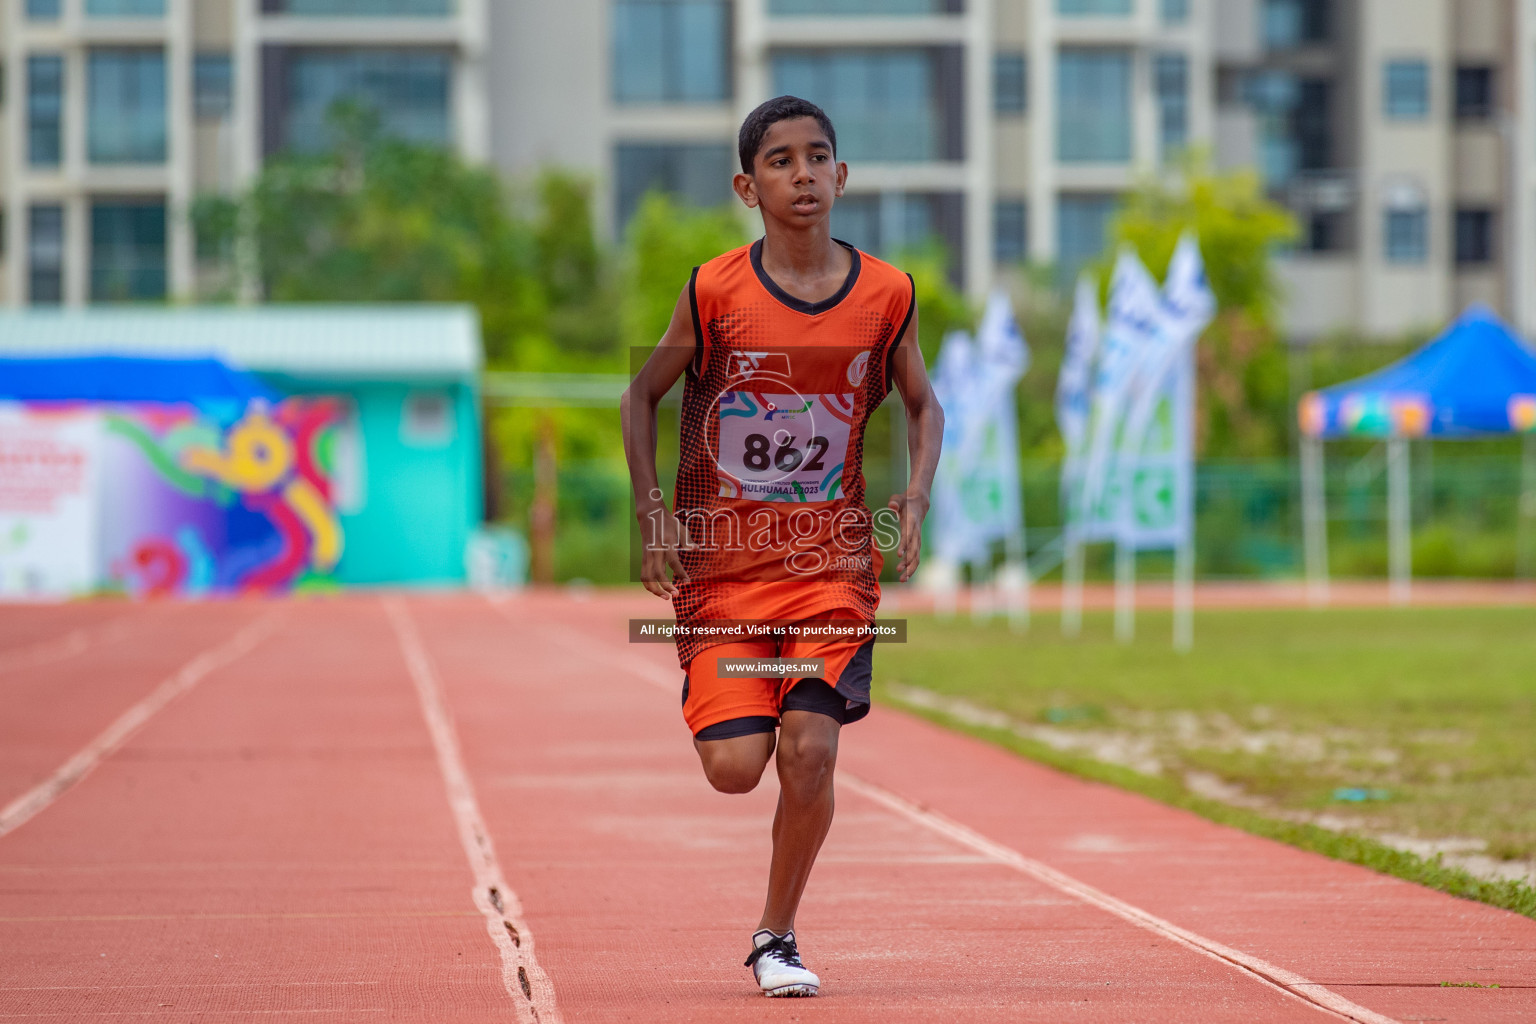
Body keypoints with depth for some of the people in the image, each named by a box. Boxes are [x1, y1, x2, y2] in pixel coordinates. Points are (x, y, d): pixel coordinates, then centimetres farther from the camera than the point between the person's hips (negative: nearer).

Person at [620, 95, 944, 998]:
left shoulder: (886, 295, -3)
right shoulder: (716, 292, -8)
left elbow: (922, 404, 13)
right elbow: (643, 394, 5)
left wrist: (917, 496, -5)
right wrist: (652, 510, -6)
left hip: (832, 559, 1)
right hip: (724, 560, -1)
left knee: (809, 752, -11)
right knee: (735, 766, -9)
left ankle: (777, 937, 11)